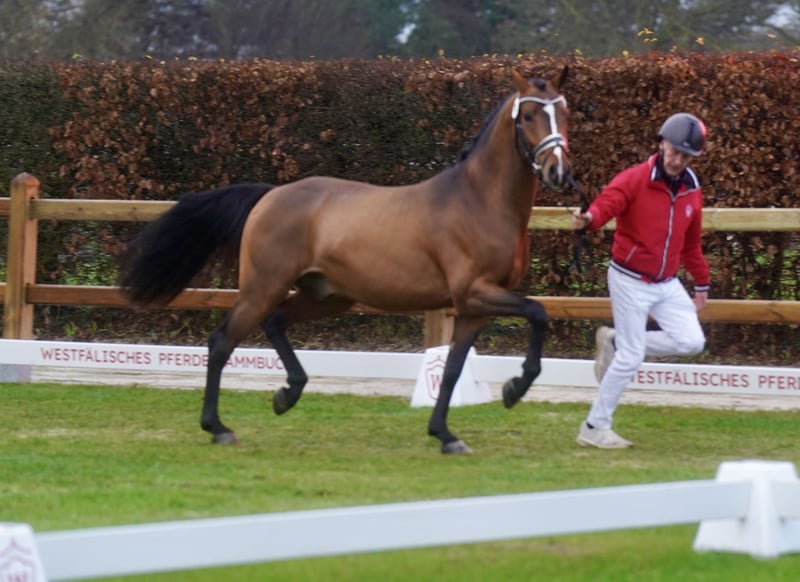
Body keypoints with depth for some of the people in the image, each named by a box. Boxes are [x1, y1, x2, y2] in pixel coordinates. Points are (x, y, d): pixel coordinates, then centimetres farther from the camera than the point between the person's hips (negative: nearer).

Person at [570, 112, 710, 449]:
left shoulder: (692, 191, 5)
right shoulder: (634, 180, -15)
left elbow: (691, 243, 17)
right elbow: (606, 204, -32)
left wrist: (701, 283, 19)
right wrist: (588, 220, -54)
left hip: (667, 283, 6)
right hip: (630, 280, -6)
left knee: (691, 342, -6)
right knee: (631, 358, -8)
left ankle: (615, 342, 13)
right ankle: (594, 428, 6)